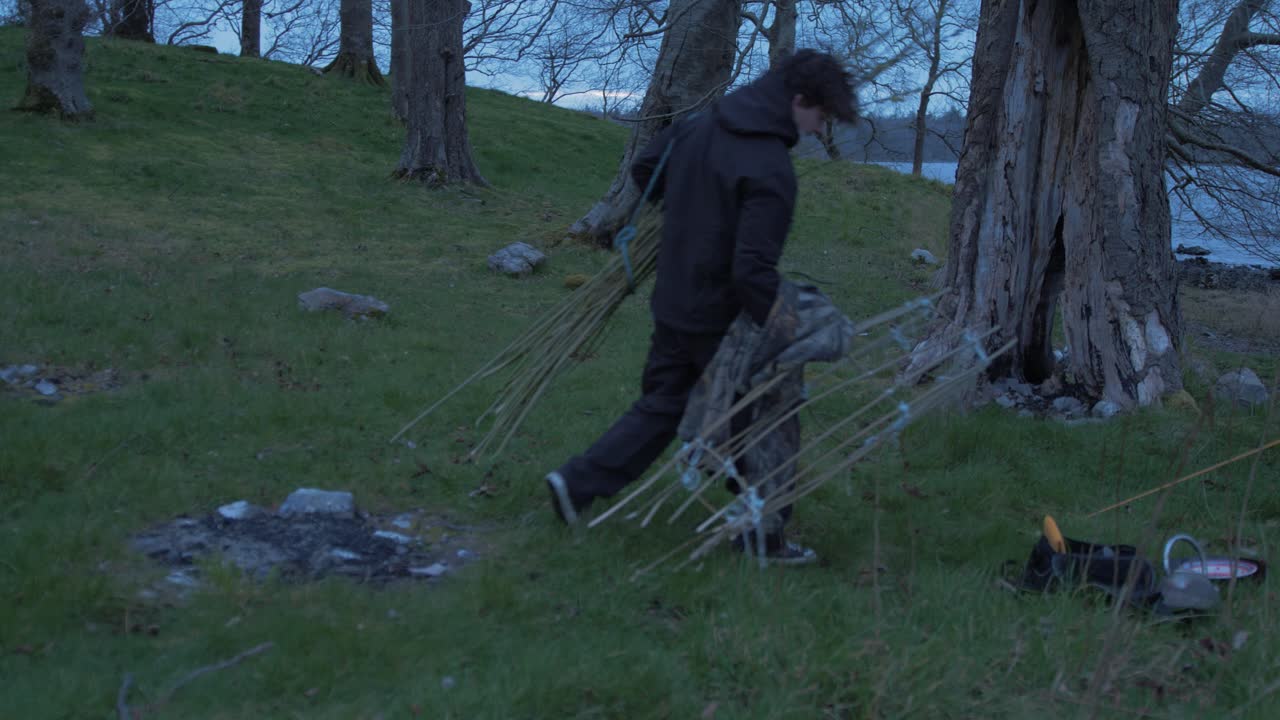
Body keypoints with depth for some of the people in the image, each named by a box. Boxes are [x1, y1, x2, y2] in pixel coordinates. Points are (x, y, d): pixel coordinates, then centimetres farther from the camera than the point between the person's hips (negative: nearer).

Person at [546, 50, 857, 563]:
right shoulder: (771, 171, -24)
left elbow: (643, 169, 16)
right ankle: (762, 537, 20)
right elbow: (754, 269, -27)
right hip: (725, 321, -7)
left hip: (673, 306, 7)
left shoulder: (699, 126, 1)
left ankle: (579, 482, 14)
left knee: (662, 405, 20)